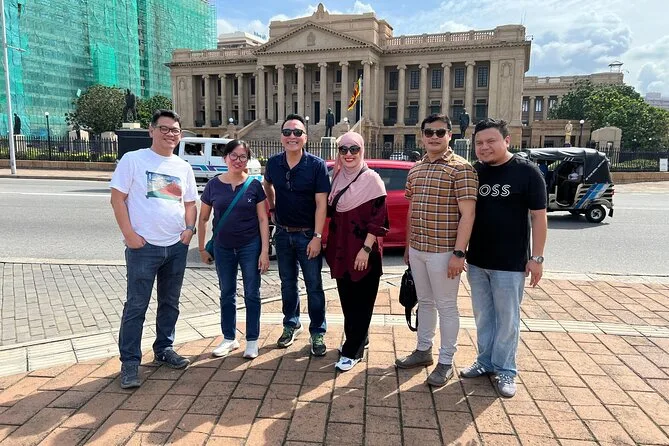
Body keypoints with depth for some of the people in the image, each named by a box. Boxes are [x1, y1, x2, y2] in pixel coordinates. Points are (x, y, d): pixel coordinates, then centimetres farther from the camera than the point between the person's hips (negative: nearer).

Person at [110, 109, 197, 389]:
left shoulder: (183, 167, 11)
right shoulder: (133, 159, -3)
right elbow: (117, 198, -6)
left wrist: (189, 228, -1)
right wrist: (129, 234, -14)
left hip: (177, 246, 5)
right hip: (143, 246, -5)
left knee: (170, 303, 15)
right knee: (136, 306, 0)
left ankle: (164, 349, 31)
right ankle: (130, 362, 11)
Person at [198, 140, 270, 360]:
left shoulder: (254, 185, -5)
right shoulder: (213, 185, -2)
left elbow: (263, 219, -5)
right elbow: (203, 219, 6)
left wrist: (265, 251, -10)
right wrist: (202, 248, 6)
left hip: (250, 246, -2)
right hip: (223, 247, 2)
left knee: (251, 294, 6)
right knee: (227, 294, 13)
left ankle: (252, 340, 20)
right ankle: (229, 338, 28)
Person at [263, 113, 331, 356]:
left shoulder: (316, 165, -13)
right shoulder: (273, 163, -1)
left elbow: (321, 204, -15)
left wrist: (317, 237, -19)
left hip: (308, 234, -4)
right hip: (283, 234, 4)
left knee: (314, 286, 3)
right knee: (287, 283, 16)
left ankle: (317, 333, 16)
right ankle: (291, 324, 33)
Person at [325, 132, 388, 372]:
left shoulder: (371, 179, -10)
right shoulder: (337, 177, 9)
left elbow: (378, 218, -14)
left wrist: (366, 249, -18)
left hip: (362, 251, -6)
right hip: (341, 249, 7)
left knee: (360, 301, 3)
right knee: (346, 297, 15)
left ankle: (353, 351, 11)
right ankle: (356, 339, 33)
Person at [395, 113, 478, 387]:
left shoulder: (460, 168, -10)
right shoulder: (415, 170, 11)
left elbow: (467, 214, -14)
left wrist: (458, 253, -19)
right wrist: (408, 246, 16)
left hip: (443, 251, -6)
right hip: (417, 249, 7)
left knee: (446, 307, 6)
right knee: (424, 302, 18)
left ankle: (446, 363, 19)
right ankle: (423, 351, 33)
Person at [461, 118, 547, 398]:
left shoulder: (527, 172, -8)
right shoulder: (473, 172, 3)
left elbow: (538, 216, -7)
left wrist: (536, 257, -9)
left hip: (510, 263, -4)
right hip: (476, 261, 4)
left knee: (507, 318, 7)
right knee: (482, 316, 15)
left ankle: (505, 370, 22)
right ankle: (485, 361, 31)